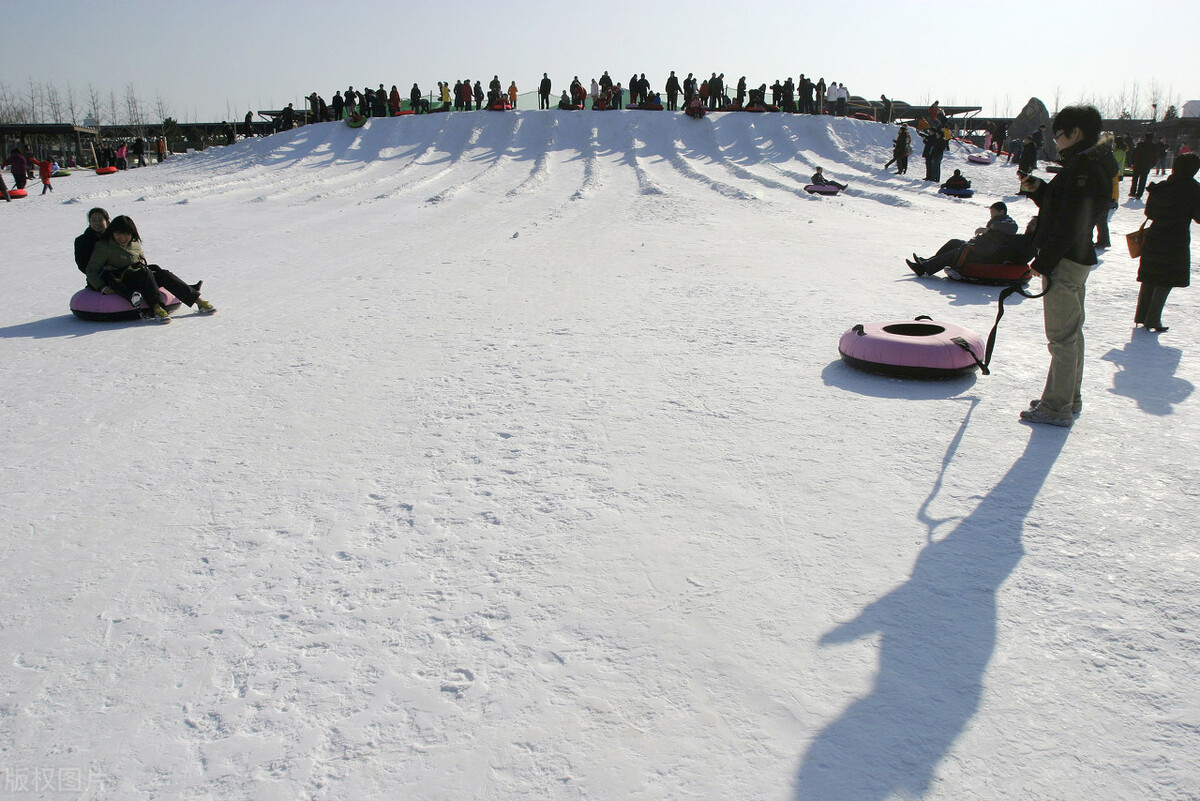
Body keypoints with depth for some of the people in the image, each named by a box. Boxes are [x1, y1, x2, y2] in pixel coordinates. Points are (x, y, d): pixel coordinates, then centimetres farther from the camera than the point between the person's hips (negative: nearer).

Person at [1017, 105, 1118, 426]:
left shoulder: (1083, 168, -18)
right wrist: (1039, 189, 8)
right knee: (1071, 333, 18)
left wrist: (1044, 261, -19)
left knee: (1062, 336, -6)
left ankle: (1057, 407, 0)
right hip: (1078, 258, 11)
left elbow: (1068, 223, -22)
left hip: (1065, 262, -11)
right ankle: (1069, 398, 29)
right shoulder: (1089, 164, 14)